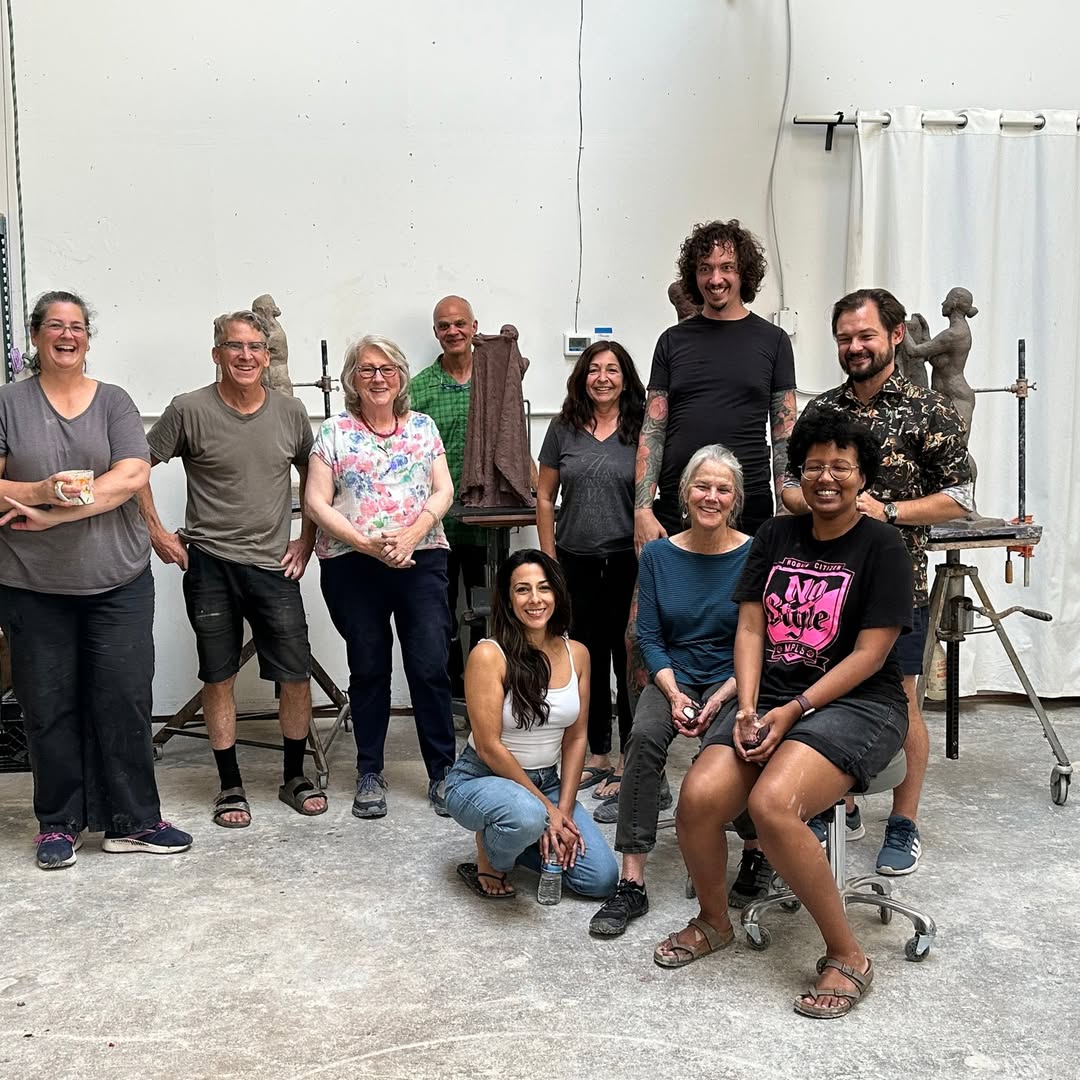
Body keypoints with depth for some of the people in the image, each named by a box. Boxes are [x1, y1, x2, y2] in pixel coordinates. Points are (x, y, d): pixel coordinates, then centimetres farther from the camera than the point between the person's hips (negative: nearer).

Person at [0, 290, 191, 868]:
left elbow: (132, 476, -9)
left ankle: (133, 820, 13)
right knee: (48, 707, 6)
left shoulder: (114, 402, 5)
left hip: (117, 582, 0)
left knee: (125, 701, 1)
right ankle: (58, 823, 21)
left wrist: (57, 513, -15)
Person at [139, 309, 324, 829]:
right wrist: (156, 532, -1)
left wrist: (307, 538, 10)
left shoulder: (290, 412, 3)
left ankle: (294, 777, 21)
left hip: (274, 566, 2)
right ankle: (230, 786, 20)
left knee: (296, 675, 2)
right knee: (218, 676, 6)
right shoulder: (189, 411, -6)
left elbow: (312, 475, 17)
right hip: (209, 565, -2)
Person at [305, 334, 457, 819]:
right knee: (369, 669, 8)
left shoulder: (423, 427, 11)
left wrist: (411, 535, -12)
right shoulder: (334, 432, 4)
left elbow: (443, 491, 5)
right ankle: (370, 775, 21)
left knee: (430, 667, -3)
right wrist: (368, 544, -14)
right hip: (352, 566, -1)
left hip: (420, 560, 1)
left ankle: (442, 773, 10)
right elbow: (317, 502, -2)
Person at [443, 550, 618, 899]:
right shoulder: (488, 655, -18)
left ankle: (515, 839, 15)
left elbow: (575, 738, 2)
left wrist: (564, 809, -7)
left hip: (548, 780, 5)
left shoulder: (576, 654, -2)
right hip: (481, 779, -5)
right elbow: (489, 747, -19)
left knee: (601, 879, -10)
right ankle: (490, 858, -4)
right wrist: (547, 808, -17)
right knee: (527, 816, -39)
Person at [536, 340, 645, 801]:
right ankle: (596, 756, 25)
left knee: (628, 660, 1)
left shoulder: (641, 431, 0)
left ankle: (627, 763, 13)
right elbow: (545, 497, 9)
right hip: (576, 563, 3)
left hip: (627, 563, -2)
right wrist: (549, 559, 4)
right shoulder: (564, 429, 6)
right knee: (588, 660, 12)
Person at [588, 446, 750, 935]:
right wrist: (674, 694, -13)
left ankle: (757, 851, -7)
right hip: (673, 677, 2)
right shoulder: (658, 554, 4)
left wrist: (720, 699, -17)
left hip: (732, 681, -2)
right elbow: (649, 636, 3)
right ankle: (631, 883, -26)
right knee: (645, 735, -29)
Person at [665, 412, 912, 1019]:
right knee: (699, 798, -20)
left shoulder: (882, 547, -3)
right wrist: (747, 710, -7)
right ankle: (714, 922, 11)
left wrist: (793, 711, -16)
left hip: (856, 704, -5)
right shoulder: (776, 537, 13)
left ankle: (847, 955, -11)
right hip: (770, 699, 5)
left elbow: (869, 653, -9)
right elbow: (751, 629, 8)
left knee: (772, 804, -32)